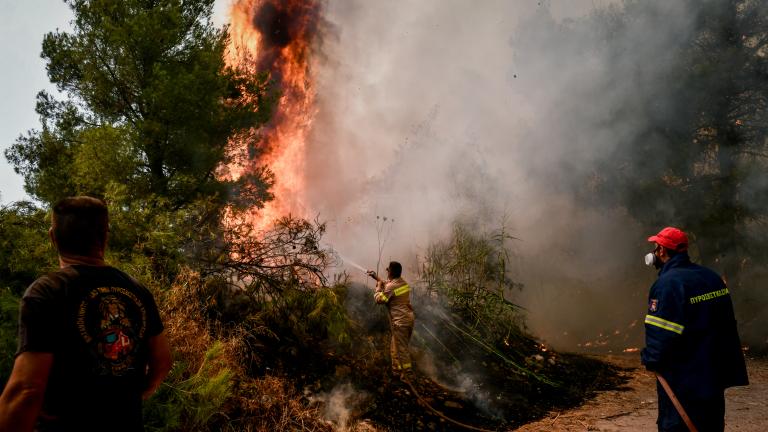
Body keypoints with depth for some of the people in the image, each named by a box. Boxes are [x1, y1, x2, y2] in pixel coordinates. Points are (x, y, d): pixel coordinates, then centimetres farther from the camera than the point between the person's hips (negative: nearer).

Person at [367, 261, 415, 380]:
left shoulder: (391, 286, -18)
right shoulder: (403, 282, 9)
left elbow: (379, 299, -12)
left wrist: (378, 286, 2)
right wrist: (377, 278, 28)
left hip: (400, 321, -9)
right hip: (409, 318, 9)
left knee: (402, 349, 1)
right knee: (395, 346, 21)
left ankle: (407, 374, 6)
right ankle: (397, 368, 31)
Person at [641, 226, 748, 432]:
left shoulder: (667, 283, -19)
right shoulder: (711, 277, 7)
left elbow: (661, 333, -25)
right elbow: (728, 323, 15)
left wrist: (650, 359, -9)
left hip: (682, 381, -8)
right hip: (715, 375, 8)